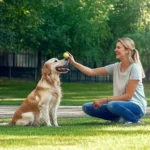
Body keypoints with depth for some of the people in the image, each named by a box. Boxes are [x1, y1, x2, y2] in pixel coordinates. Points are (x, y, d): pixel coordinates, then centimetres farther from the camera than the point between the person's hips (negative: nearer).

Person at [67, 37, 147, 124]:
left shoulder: (134, 68, -14)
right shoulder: (116, 67, 4)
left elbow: (128, 96, -17)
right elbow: (91, 72, 1)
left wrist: (105, 100, -19)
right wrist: (74, 63, -11)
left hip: (136, 106, -7)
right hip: (120, 105, 7)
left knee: (112, 105, -38)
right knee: (87, 107, -5)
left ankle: (135, 120, -11)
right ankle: (121, 119, 1)